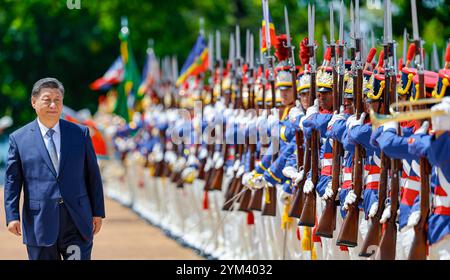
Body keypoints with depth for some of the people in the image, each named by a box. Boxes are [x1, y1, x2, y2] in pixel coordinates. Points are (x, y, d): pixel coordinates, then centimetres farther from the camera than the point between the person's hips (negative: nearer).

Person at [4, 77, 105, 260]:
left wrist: (98, 212, 6)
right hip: (40, 224, -1)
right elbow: (12, 180, 4)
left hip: (77, 223, 1)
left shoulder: (80, 133, 8)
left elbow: (93, 174, 10)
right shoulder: (19, 139, 5)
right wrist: (12, 216, -6)